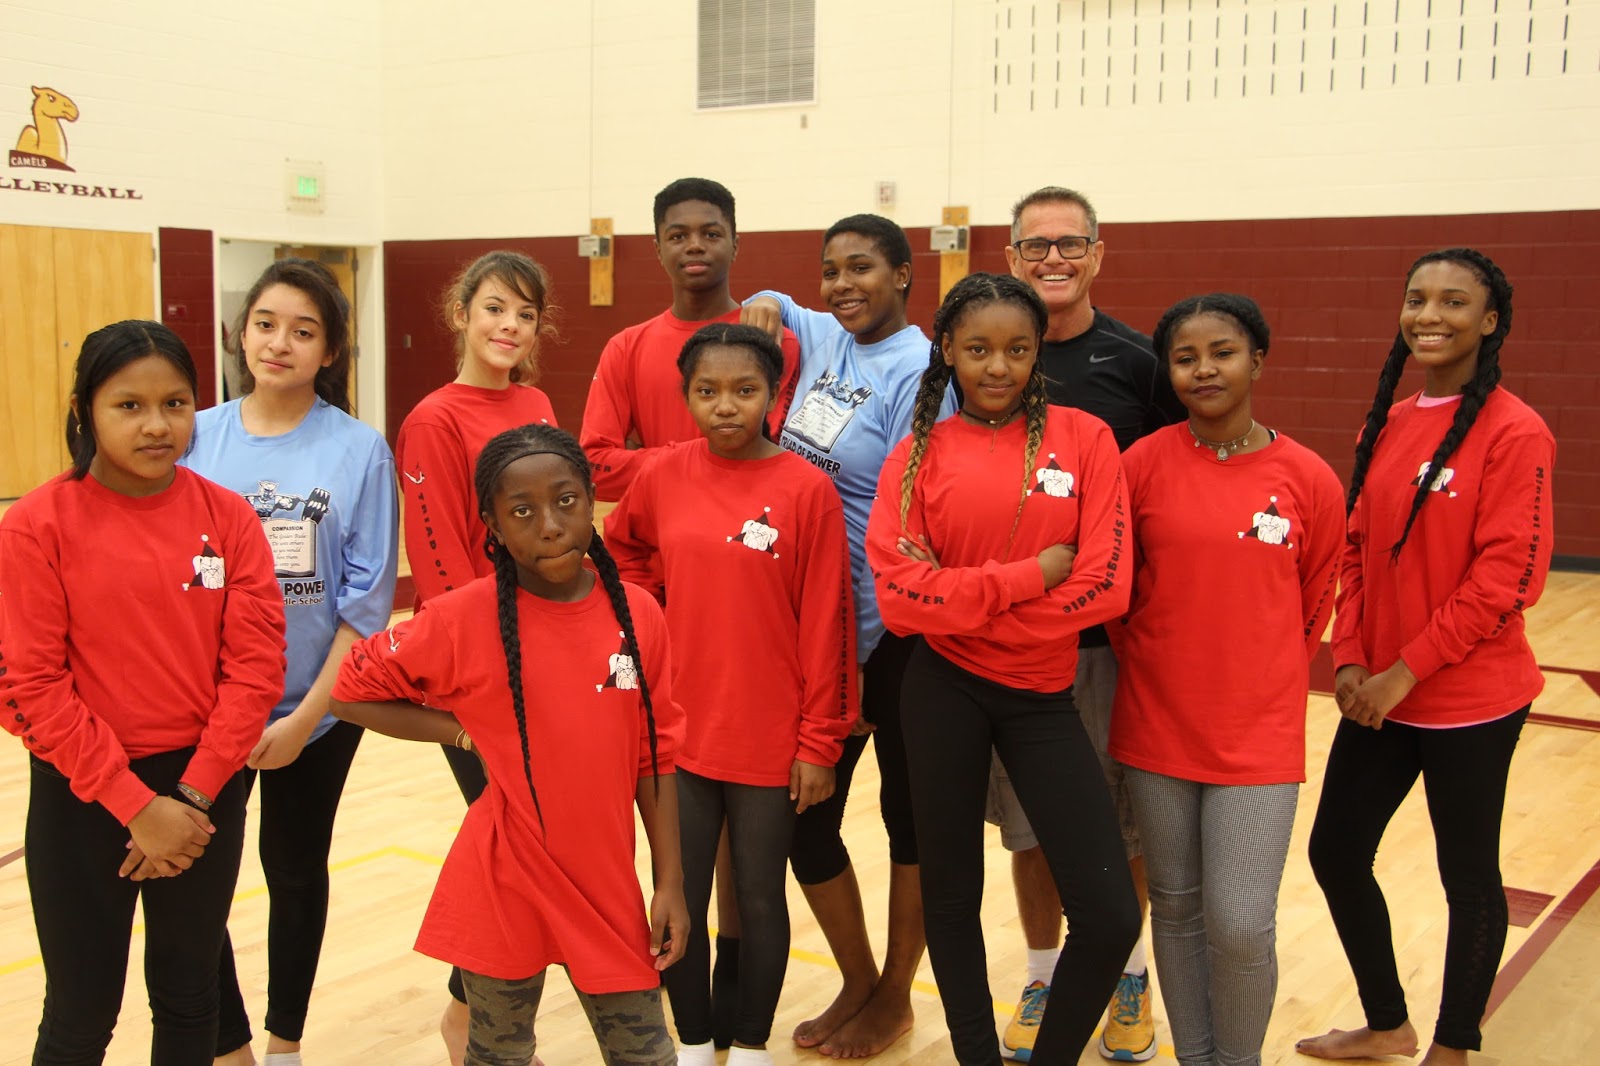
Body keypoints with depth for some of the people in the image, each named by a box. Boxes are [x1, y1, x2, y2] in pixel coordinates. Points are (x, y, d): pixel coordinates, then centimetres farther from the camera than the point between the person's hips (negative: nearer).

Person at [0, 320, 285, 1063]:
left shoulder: (228, 517, -3)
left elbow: (256, 664, -5)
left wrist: (194, 795, -12)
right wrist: (134, 804, -14)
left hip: (205, 790, 3)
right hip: (82, 796, -2)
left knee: (187, 995, 17)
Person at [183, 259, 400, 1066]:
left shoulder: (359, 450, -10)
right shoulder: (196, 440, -5)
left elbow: (367, 601, -9)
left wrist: (304, 716, -12)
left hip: (316, 709, -1)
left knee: (296, 871, 16)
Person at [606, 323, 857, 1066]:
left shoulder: (807, 489, -10)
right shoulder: (661, 475, -1)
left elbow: (825, 624, -8)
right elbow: (620, 550, 19)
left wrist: (820, 741, -8)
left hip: (771, 740, -2)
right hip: (677, 731, 3)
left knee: (759, 898, 11)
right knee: (679, 899, 11)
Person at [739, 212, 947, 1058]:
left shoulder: (918, 371, -13)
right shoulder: (820, 337, 7)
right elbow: (770, 308, 31)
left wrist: (855, 655, -16)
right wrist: (765, 305, 6)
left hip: (890, 634, -6)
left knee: (909, 812, 10)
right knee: (801, 815, 9)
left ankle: (894, 995, 29)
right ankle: (855, 982, 30)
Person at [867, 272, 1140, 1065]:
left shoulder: (1083, 438, -1)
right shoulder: (918, 454, -1)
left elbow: (1103, 582, -9)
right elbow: (898, 591, -11)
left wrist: (968, 604, -11)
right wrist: (1026, 577, -16)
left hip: (1042, 694, 0)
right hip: (943, 690, 0)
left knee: (1110, 916, -4)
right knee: (951, 896, 13)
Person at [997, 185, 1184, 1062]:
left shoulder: (1140, 363, -3)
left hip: (1117, 631, -1)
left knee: (1123, 822, 11)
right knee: (1029, 823, 12)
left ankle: (1128, 974, 32)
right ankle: (1044, 979, 30)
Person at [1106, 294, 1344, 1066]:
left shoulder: (1308, 479, -5)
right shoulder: (1143, 464, -5)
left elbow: (1316, 604, 7)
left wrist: (1267, 686, 10)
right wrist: (1152, 670, 8)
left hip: (1259, 738, -1)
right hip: (1156, 727, 1)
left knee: (1241, 924, -5)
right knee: (1176, 908, 12)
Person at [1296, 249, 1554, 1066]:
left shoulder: (1513, 432, -14)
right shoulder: (1385, 425, 7)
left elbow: (1507, 577, -17)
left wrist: (1405, 671, -17)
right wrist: (1350, 659, -1)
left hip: (1470, 701, -7)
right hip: (1377, 697, 7)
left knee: (1467, 874, 9)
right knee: (1335, 852, 13)